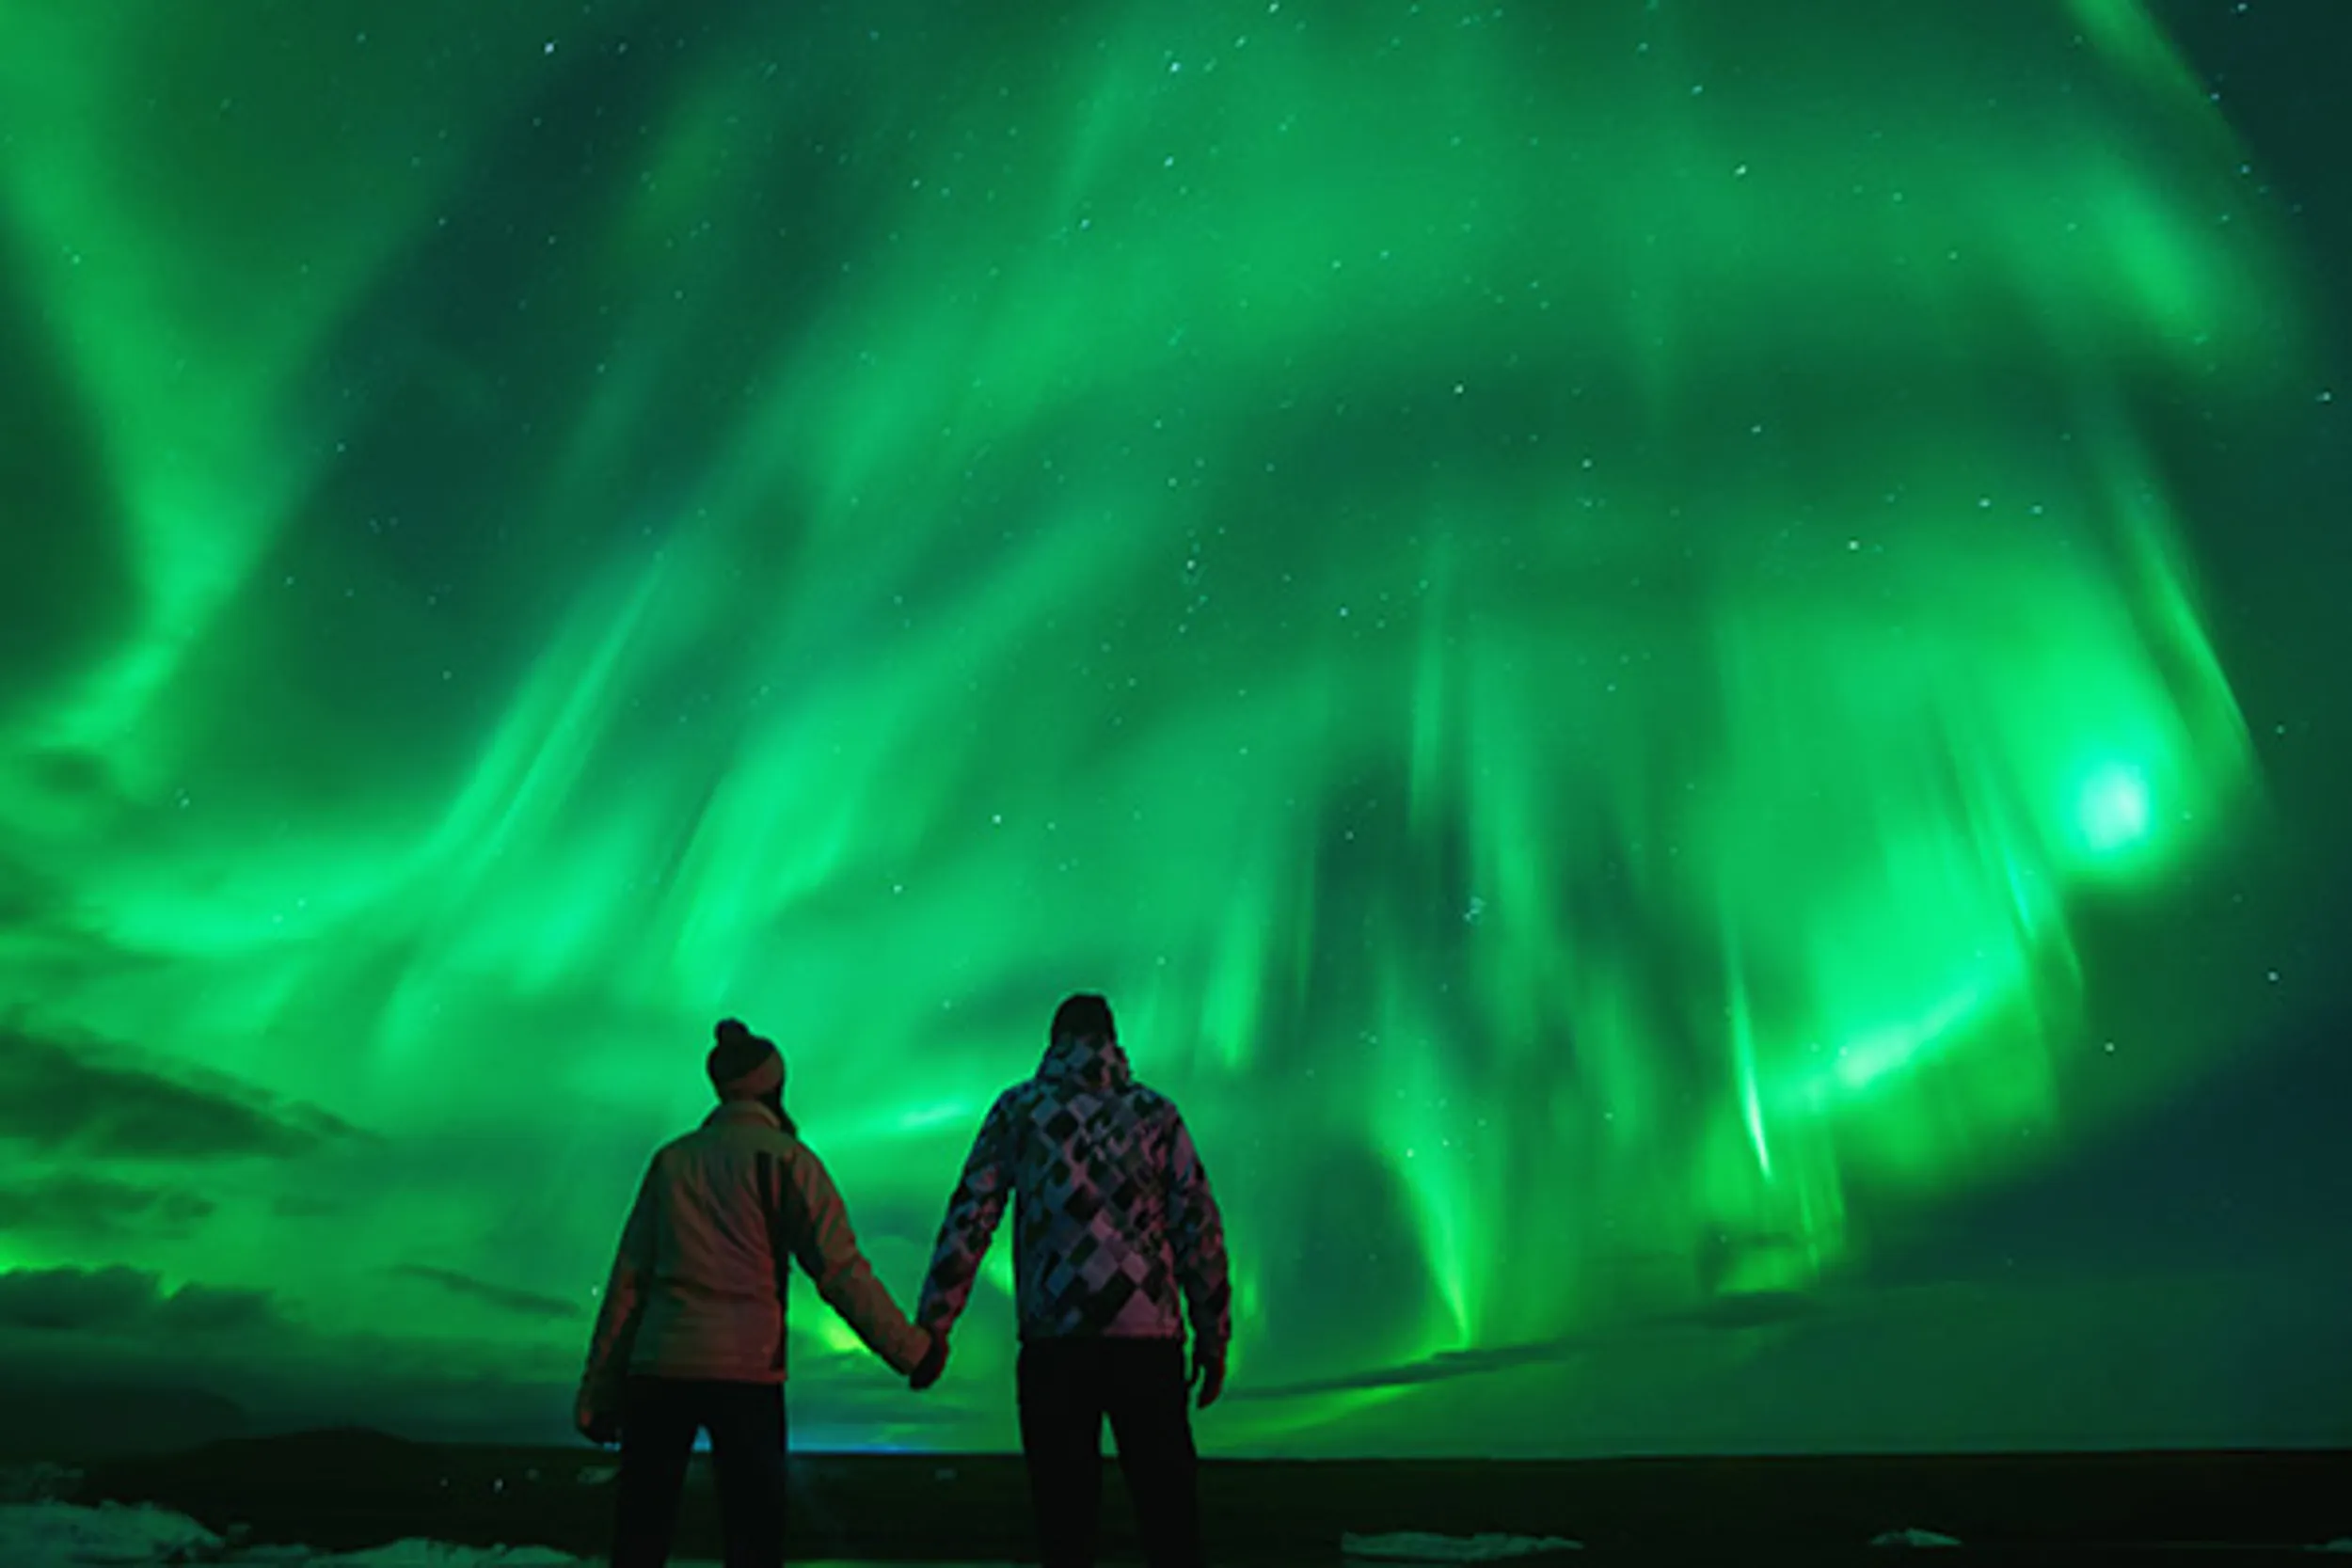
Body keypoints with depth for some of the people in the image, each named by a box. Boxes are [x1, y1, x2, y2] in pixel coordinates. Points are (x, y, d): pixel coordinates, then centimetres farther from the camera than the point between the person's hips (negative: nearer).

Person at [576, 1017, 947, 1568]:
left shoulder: (671, 1159, 12)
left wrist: (599, 1391, 16)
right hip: (745, 1370, -4)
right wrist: (912, 1350, -1)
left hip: (657, 1366, 4)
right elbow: (841, 1272, -7)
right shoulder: (785, 1157, -1)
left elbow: (628, 1281, 11)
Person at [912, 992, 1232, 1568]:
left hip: (1054, 1338, 0)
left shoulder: (1019, 1109, 6)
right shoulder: (1155, 1112, 8)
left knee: (1064, 1510, 10)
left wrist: (932, 1327, 5)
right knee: (1168, 1509, 11)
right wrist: (1213, 1337, 10)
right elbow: (1199, 1227, 4)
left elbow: (968, 1218, 1)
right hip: (1147, 1336, 1)